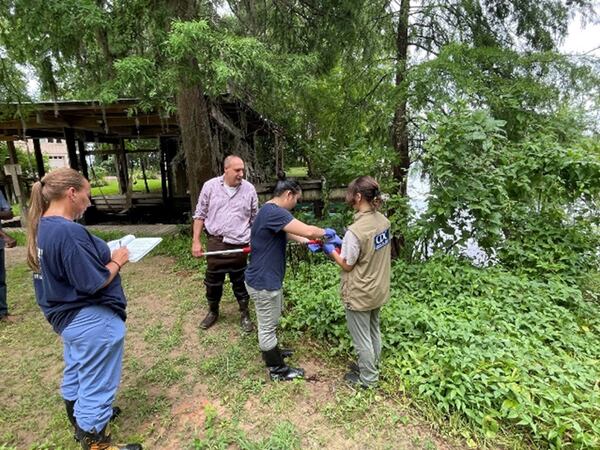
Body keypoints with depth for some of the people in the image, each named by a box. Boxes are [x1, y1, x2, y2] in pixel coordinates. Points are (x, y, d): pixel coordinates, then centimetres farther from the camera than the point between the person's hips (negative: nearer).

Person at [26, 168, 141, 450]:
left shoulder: (42, 226, 2)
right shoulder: (69, 232, -28)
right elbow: (94, 283, -26)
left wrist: (105, 256, 5)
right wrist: (117, 261, -12)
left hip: (68, 316, 11)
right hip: (92, 320, -10)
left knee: (76, 374, 27)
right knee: (96, 384, 7)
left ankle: (82, 425, 49)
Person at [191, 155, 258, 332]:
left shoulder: (249, 189, -2)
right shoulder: (210, 186, -3)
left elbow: (255, 219, 5)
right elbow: (200, 215, 3)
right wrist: (196, 241, 0)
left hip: (239, 245, 0)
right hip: (215, 243, 1)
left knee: (240, 282, 12)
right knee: (212, 281, 14)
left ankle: (245, 314, 30)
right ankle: (213, 311, 38)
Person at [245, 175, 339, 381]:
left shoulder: (271, 211, 8)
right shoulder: (275, 212, -27)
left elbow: (286, 233, 21)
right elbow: (307, 231, -32)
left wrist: (307, 241, 8)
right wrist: (326, 232, -12)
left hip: (267, 278, 11)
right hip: (264, 282, -11)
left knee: (269, 323, 28)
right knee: (268, 327, 9)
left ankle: (271, 353, 49)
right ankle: (278, 370, 27)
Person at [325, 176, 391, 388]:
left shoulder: (355, 230, -30)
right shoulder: (383, 221, -5)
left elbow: (347, 265, -18)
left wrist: (331, 251, -3)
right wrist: (344, 243, 6)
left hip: (360, 294, -8)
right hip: (378, 289, 8)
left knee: (362, 337, 14)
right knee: (373, 331, 26)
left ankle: (367, 378, 34)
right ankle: (371, 368, 46)